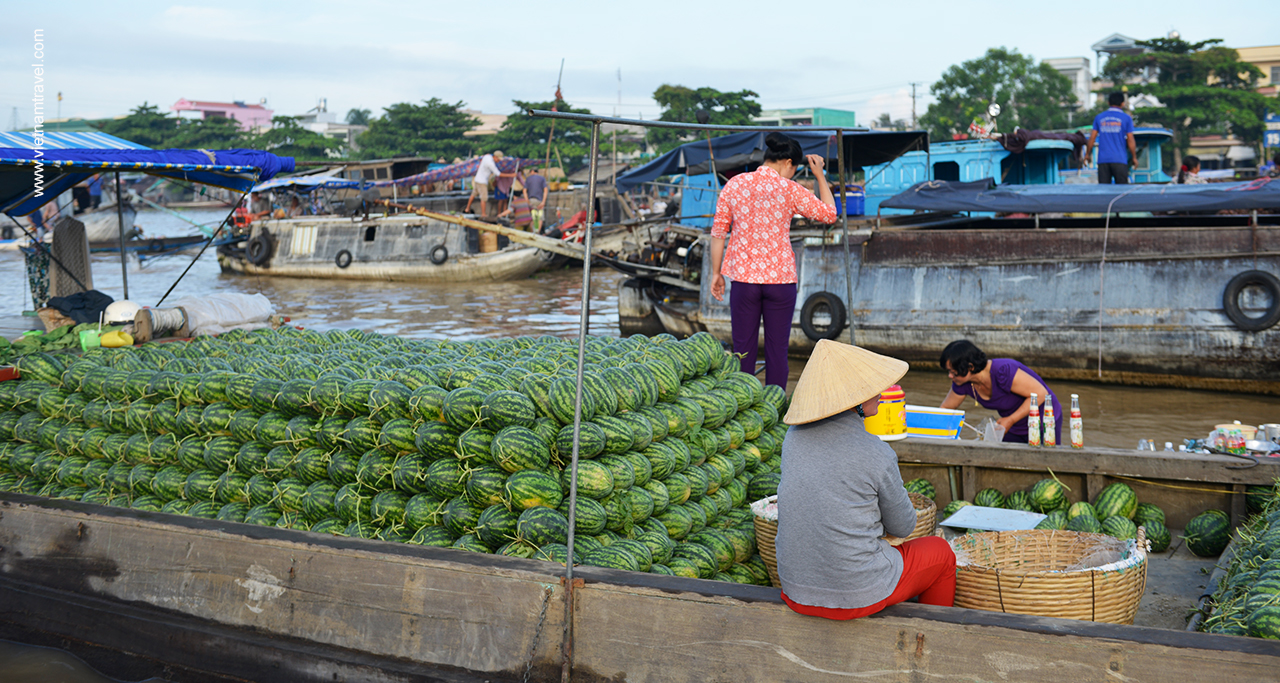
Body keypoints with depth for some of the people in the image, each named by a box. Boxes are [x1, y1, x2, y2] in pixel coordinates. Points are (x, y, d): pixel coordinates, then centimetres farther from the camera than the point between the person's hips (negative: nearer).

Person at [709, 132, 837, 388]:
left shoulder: (734, 184, 3)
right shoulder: (789, 189, -4)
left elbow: (718, 232, 5)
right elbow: (829, 214, 7)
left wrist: (716, 273, 13)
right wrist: (820, 176, 16)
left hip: (744, 276, 2)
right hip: (781, 278, -2)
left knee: (743, 348, 8)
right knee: (777, 348, 6)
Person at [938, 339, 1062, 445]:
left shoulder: (1003, 372, -34)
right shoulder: (963, 383, -11)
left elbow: (1040, 393, -29)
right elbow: (946, 409, 4)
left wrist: (1010, 420, -28)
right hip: (1015, 429, 6)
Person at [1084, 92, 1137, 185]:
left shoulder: (1099, 118, 9)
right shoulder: (1126, 118, 2)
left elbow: (1092, 137, 7)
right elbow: (1130, 140, 0)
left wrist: (1087, 154, 16)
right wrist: (1134, 157, 8)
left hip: (1103, 159, 3)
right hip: (1119, 160, -3)